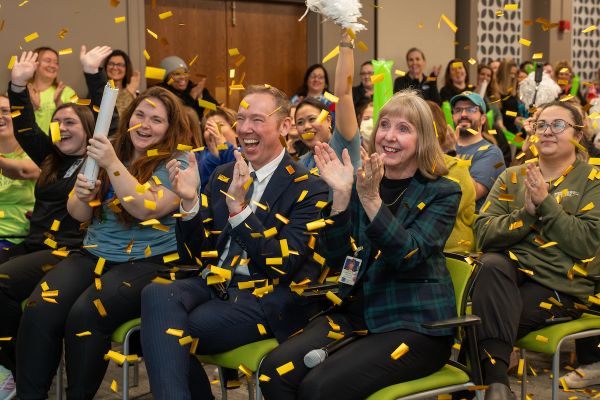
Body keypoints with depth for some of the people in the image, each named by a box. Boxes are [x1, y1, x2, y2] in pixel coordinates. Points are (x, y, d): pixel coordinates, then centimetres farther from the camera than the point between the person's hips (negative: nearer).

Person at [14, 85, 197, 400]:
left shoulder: (178, 162, -2)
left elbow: (146, 209, -17)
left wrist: (113, 164, -21)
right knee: (38, 309, -22)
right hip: (94, 254, 5)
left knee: (84, 315, -30)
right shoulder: (112, 152, 15)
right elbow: (79, 215, 14)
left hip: (148, 262, -5)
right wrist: (82, 197, -9)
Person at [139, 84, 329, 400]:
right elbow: (195, 255, 12)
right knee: (156, 294, -29)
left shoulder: (309, 188, -2)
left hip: (268, 296, -6)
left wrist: (239, 207, -22)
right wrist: (189, 201, -7)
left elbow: (285, 265, -12)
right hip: (213, 283, 6)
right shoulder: (222, 176, 15)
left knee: (161, 333, -28)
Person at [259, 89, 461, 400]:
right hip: (355, 313, 4)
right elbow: (337, 260, 0)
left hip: (414, 324, -4)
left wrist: (371, 199, -27)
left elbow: (408, 255, -16)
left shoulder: (442, 193, 0)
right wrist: (340, 194, -12)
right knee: (274, 371, -20)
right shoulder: (359, 183, 10)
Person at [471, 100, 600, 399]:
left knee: (488, 324, -29)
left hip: (559, 282, -3)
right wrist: (527, 212, -13)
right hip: (511, 265, 3)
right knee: (492, 264, -34)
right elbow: (484, 233, 2)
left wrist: (546, 203, -15)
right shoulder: (512, 177, 14)